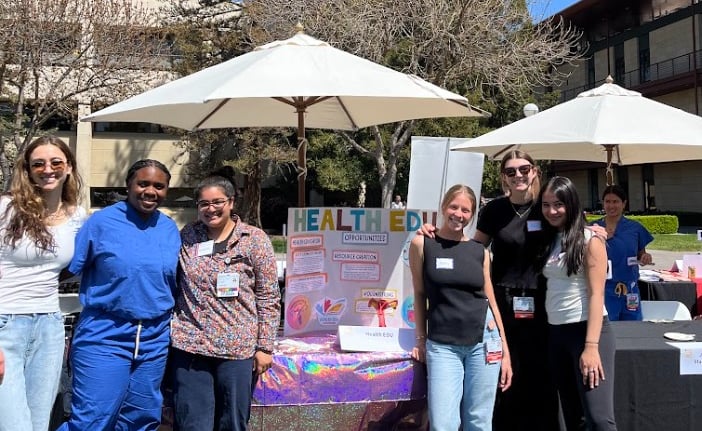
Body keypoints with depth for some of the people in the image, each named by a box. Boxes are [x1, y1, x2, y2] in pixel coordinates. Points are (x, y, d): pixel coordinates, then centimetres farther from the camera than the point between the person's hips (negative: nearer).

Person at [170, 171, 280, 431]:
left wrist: (265, 347, -6)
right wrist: (170, 331, 9)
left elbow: (269, 298, -3)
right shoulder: (186, 237, 6)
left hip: (237, 348, -2)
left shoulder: (255, 239, -3)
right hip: (190, 345, 2)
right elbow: (172, 286, 15)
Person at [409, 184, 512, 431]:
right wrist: (420, 339, 3)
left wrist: (505, 350, 10)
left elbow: (490, 299, 11)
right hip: (441, 345, -2)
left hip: (483, 341, 2)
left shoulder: (480, 251, 7)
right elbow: (420, 294, 6)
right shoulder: (422, 244, 0)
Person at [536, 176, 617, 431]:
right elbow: (550, 290, 12)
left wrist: (591, 346, -19)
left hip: (587, 329, -7)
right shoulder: (548, 240, 12)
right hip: (555, 333, 7)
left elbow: (596, 295, -13)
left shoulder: (590, 239, -7)